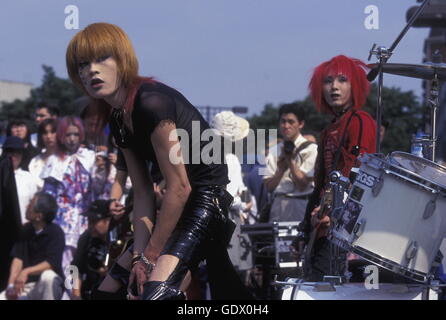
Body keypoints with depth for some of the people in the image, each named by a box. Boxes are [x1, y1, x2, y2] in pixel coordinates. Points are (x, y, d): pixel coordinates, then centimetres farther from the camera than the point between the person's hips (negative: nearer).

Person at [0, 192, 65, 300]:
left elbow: (51, 263, -22)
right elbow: (18, 258, -3)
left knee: (47, 276, -38)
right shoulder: (26, 229, 3)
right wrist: (11, 285, -17)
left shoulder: (55, 232, -14)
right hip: (26, 286, 5)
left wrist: (26, 271, -36)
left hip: (49, 287, -5)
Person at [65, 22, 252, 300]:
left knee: (158, 289, -30)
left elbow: (179, 188, -21)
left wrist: (151, 255, -14)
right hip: (186, 207, 10)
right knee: (108, 289, 10)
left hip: (213, 197, -10)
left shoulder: (152, 102, -21)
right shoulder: (118, 118, 7)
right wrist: (139, 254, -5)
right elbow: (143, 194, 6)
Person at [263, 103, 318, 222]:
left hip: (300, 203, -4)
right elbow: (269, 186, 6)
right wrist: (281, 170, -9)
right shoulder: (274, 152, 11)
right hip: (278, 203, 4)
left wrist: (291, 161, -12)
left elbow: (303, 185, -7)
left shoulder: (310, 149, -1)